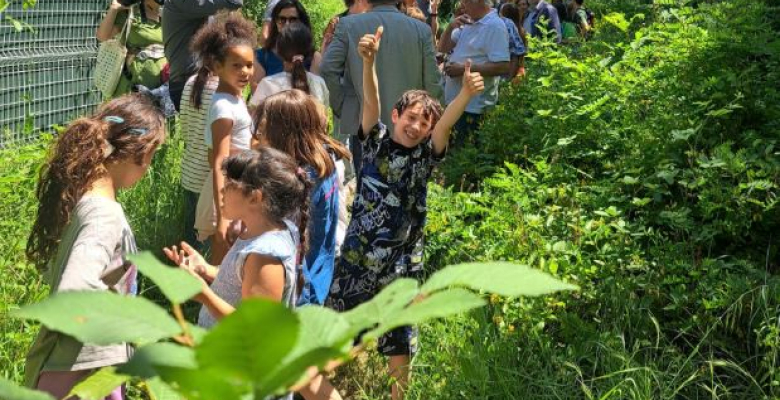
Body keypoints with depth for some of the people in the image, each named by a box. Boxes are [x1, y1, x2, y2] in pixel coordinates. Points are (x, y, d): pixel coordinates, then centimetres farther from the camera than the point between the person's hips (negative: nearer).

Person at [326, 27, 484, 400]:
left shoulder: (425, 154, -5)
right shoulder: (376, 139, -4)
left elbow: (445, 123, -23)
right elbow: (371, 102, -21)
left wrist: (466, 93, -42)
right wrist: (369, 61, -40)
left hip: (400, 259, 0)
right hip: (357, 250, 0)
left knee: (399, 337, 8)